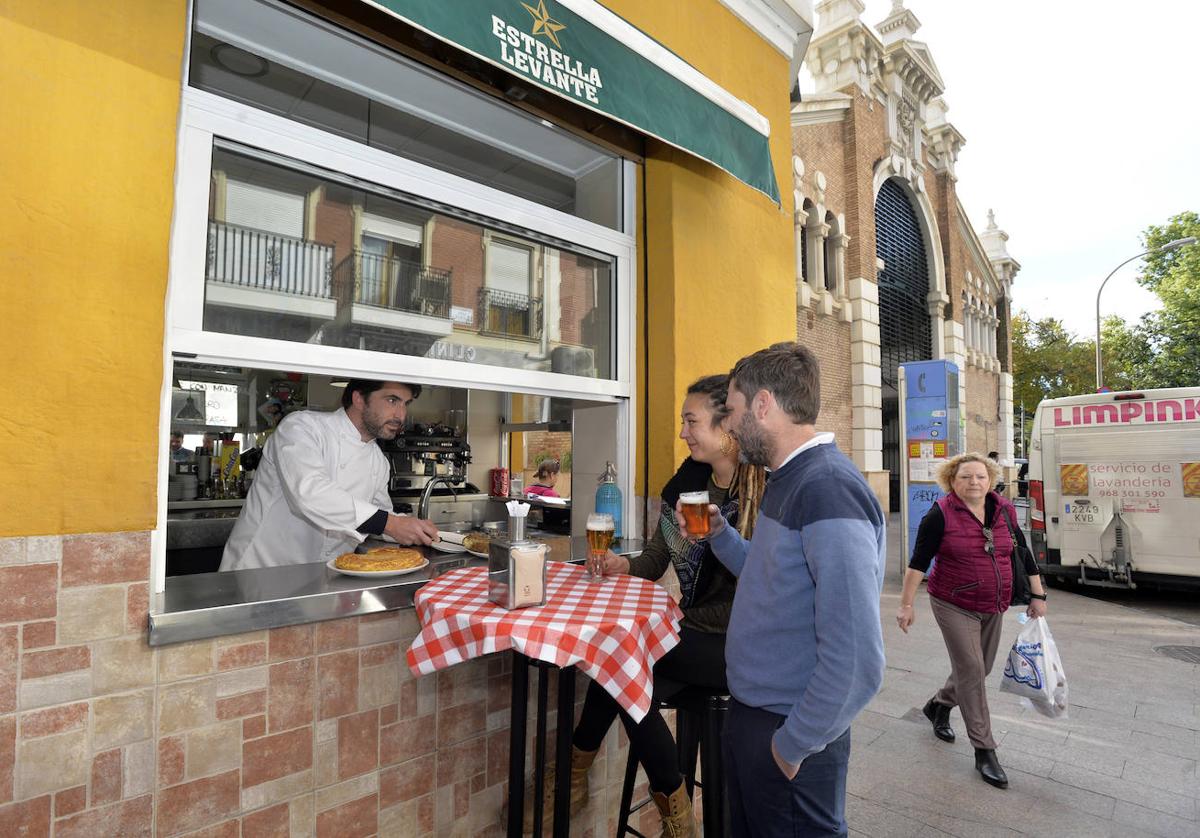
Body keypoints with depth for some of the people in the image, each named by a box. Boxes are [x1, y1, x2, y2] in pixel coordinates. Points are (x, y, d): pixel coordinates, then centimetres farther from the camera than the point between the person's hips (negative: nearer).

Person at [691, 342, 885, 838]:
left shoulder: (829, 490, -26)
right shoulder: (787, 480, 6)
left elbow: (855, 662, -29)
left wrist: (793, 744, -18)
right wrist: (718, 533, 5)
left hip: (790, 738, -9)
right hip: (749, 713, 9)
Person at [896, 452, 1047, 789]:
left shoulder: (1005, 511, 1)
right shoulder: (940, 515, -14)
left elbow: (1023, 555, 11)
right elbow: (918, 561, -12)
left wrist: (1038, 596, 11)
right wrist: (907, 603, -12)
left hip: (993, 608, 6)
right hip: (954, 606, -5)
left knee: (979, 668, 16)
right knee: (970, 671, -4)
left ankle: (938, 706, 40)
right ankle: (984, 751, 9)